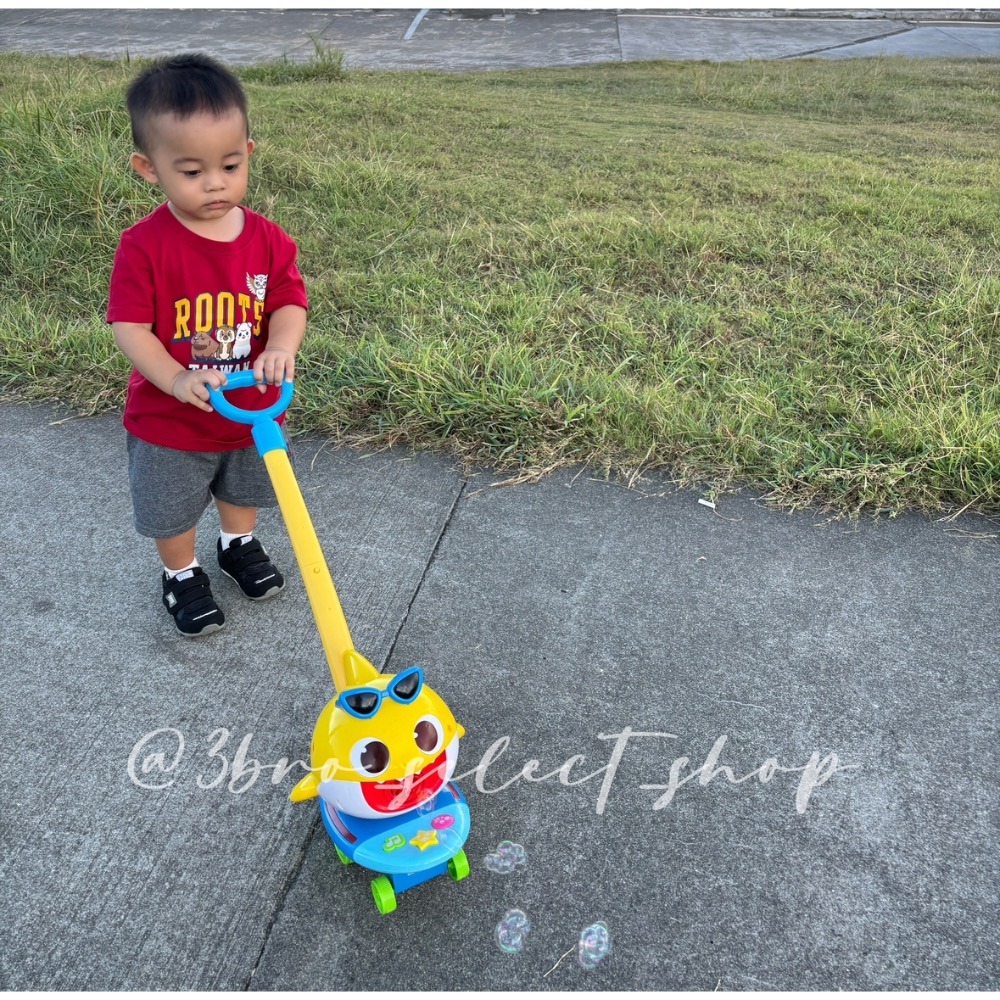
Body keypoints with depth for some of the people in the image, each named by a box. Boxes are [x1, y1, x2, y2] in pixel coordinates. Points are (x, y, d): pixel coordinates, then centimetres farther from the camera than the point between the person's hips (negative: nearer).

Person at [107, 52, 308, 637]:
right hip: (170, 422, -3)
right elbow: (130, 326, -20)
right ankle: (182, 574, 45)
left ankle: (238, 544, 58)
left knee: (245, 491, 28)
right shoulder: (145, 247, -20)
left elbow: (290, 302, -12)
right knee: (173, 511, 16)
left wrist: (280, 347, -33)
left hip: (253, 410, 3)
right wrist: (176, 379, -36)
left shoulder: (266, 238, -10)